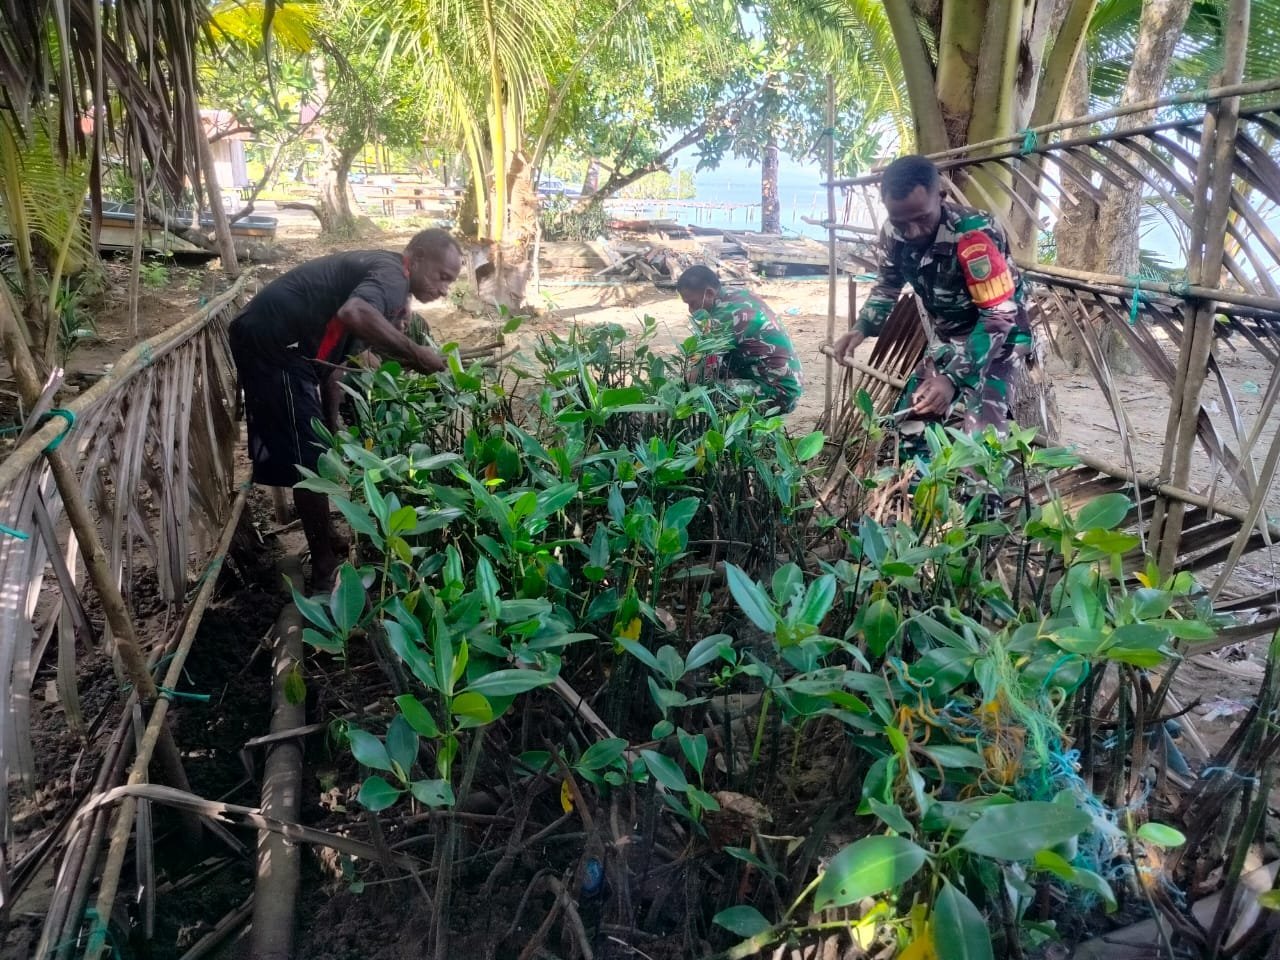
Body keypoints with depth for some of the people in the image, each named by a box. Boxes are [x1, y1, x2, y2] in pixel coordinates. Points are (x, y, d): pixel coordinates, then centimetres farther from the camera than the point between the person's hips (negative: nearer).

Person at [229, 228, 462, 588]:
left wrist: (332, 425, 20)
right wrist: (414, 353, -29)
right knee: (308, 462, -4)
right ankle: (325, 568, 7)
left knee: (307, 452, 21)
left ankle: (326, 542, 35)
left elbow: (336, 353, 21)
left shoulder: (379, 274, 18)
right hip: (273, 342, -11)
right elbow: (354, 314, -39)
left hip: (270, 341, 11)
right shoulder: (392, 276, -14)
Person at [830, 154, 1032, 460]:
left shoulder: (975, 233, -33)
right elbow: (887, 287, 5)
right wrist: (861, 329, -14)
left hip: (999, 337, -6)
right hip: (947, 337, 6)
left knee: (976, 434, -20)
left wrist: (955, 378, -39)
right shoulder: (893, 234, -15)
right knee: (912, 421, 6)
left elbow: (999, 316, -30)